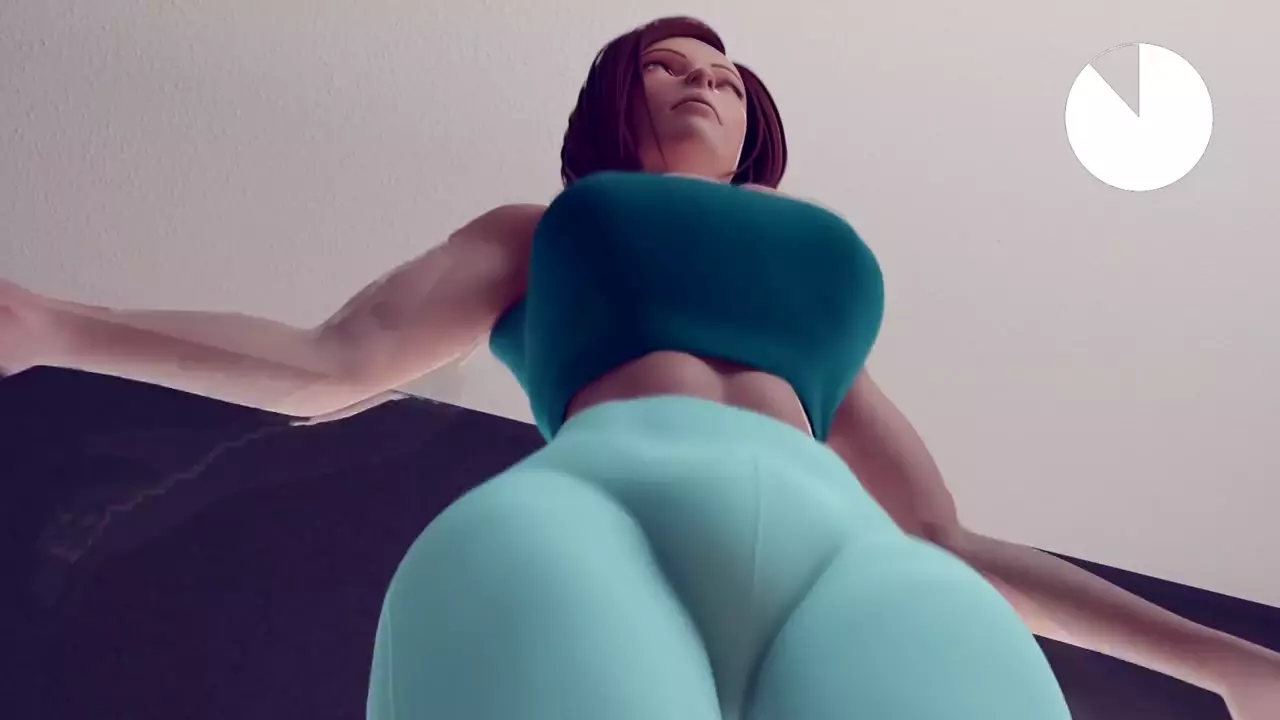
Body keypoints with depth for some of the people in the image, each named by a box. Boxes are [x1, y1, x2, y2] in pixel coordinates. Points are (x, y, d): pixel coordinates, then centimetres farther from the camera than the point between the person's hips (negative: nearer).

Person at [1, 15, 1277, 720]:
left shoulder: (818, 287, 44)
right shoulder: (535, 234, 39)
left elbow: (948, 547, 40)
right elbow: (332, 364, 24)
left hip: (841, 563, 3)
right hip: (590, 528, -2)